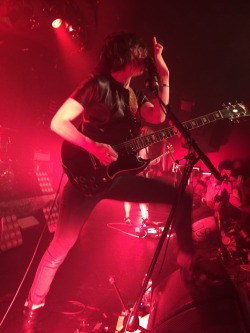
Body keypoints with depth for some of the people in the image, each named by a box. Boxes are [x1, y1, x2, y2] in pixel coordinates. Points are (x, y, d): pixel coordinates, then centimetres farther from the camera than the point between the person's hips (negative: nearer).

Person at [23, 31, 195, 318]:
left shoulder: (134, 95, 15)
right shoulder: (98, 85, -8)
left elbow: (159, 116, -2)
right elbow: (58, 122, -14)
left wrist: (163, 75, -3)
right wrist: (94, 148, -23)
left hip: (119, 175, 7)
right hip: (88, 176, -7)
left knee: (182, 198, 2)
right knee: (61, 246, -2)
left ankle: (186, 260, 13)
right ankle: (33, 307, 20)